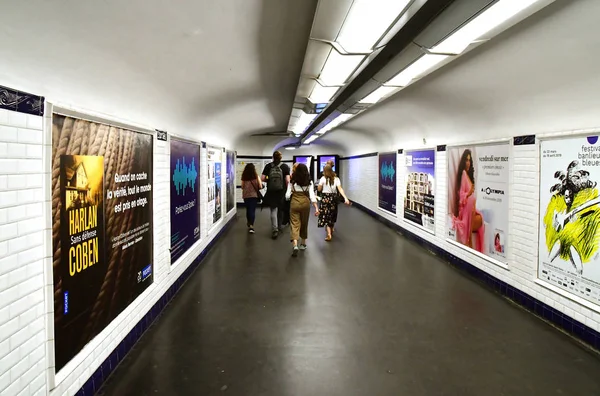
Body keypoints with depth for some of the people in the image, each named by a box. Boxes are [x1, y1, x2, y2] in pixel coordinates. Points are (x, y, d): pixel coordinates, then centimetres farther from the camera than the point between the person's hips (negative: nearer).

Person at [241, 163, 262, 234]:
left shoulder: (244, 177, -2)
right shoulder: (256, 176, -5)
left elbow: (242, 187, 3)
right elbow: (260, 186, -5)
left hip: (245, 195, 2)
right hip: (254, 195, -2)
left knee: (248, 210, 19)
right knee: (252, 210, -1)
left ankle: (249, 224, 35)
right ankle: (251, 226, -14)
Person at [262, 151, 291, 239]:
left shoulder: (268, 166, -1)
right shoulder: (285, 167, -4)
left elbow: (262, 178, -4)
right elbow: (287, 180, -10)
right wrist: (286, 187, 8)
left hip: (271, 191, 0)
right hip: (281, 191, 0)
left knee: (273, 210, 3)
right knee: (281, 209, 18)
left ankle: (275, 229, -12)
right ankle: (279, 226, 34)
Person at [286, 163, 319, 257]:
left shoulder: (292, 181, -2)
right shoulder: (309, 181, 0)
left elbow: (287, 195, -4)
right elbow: (312, 195, -8)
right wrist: (316, 208, -9)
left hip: (294, 203, -1)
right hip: (305, 203, 2)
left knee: (294, 224, -2)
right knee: (304, 223, 18)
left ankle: (295, 245, -22)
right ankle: (303, 243, 32)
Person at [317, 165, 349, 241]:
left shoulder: (323, 178, -9)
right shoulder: (336, 179, -3)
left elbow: (319, 189, -4)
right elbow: (340, 189, -15)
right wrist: (345, 198, -22)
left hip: (325, 198, -3)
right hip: (334, 198, 3)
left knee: (326, 215, -1)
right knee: (332, 215, 19)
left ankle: (329, 234, -15)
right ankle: (331, 230, 38)